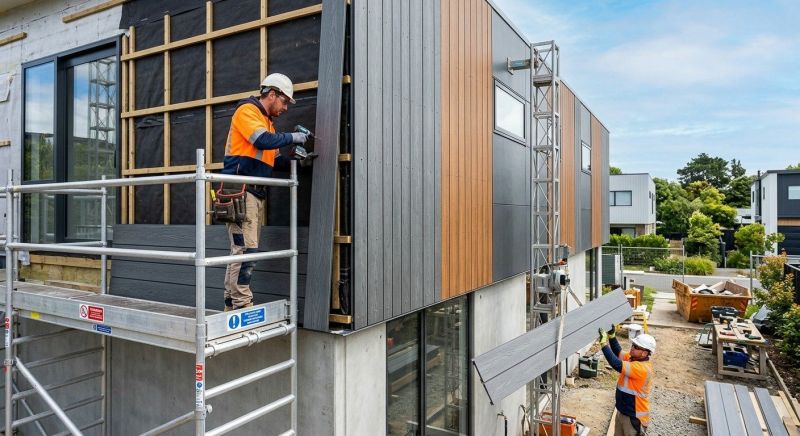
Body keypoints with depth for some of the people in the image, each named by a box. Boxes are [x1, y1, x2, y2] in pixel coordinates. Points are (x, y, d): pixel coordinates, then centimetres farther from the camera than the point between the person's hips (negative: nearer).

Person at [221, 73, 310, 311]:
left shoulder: (267, 121, 24)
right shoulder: (247, 110, -2)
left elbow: (273, 159, 22)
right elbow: (263, 140, -19)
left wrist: (291, 157, 5)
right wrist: (292, 137, -6)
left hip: (256, 193, 9)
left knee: (241, 251, 8)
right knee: (246, 249, -13)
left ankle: (231, 305, 13)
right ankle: (243, 306, -10)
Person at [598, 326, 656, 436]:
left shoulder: (642, 368, -30)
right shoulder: (633, 358, -2)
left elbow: (617, 365, -37)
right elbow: (619, 353, 7)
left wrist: (604, 342, -36)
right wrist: (612, 336, -10)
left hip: (634, 417, -9)